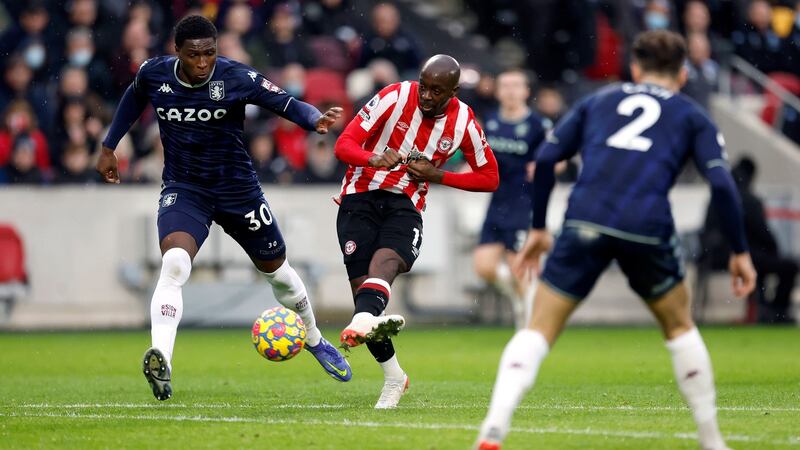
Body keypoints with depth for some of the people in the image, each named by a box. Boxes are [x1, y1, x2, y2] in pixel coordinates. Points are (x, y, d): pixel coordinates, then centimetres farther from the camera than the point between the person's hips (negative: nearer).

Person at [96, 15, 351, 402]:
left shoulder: (237, 78, -17)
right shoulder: (154, 74, -9)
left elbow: (286, 103, -19)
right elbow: (133, 98, 13)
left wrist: (315, 120, -40)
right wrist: (108, 147, 18)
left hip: (237, 188, 0)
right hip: (183, 189, 0)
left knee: (276, 269, 15)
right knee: (174, 264, -29)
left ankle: (314, 340, 44)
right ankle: (161, 363, -39)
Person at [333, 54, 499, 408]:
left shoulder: (463, 122, -2)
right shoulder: (396, 97, -10)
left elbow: (489, 177, 8)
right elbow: (344, 145, -12)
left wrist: (437, 175, -8)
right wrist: (375, 159, -36)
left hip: (405, 206, 0)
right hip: (361, 197, 0)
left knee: (384, 264, -31)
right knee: (362, 284, -11)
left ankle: (363, 323, -63)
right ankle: (393, 376, 5)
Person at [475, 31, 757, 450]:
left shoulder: (599, 100, 26)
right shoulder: (692, 116, 21)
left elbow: (545, 159, 16)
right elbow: (721, 184, 6)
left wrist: (538, 229, 23)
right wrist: (740, 252, 13)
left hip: (584, 223, 1)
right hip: (646, 226, 0)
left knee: (538, 332, 3)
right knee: (679, 326, 23)